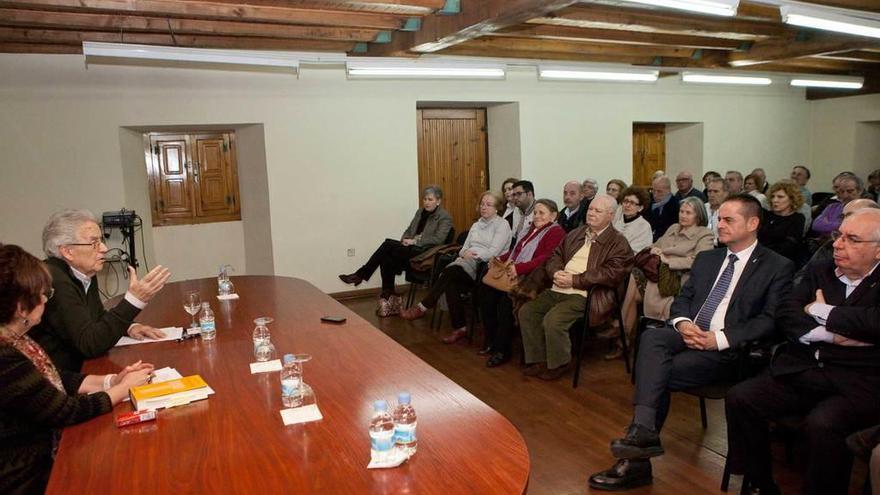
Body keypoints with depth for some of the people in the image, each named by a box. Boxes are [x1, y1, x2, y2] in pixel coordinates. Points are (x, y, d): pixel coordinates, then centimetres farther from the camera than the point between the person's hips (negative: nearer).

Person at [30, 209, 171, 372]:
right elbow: (90, 345, -26)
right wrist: (134, 299, -31)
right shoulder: (54, 281, -22)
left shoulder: (85, 273, 3)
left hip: (79, 368, 8)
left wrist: (129, 326, 0)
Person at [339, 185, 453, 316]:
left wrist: (415, 241, -17)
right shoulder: (420, 211, 20)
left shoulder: (445, 217, -2)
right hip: (411, 247, 7)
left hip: (425, 252, -7)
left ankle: (360, 275, -14)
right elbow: (409, 230, 21)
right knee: (386, 259, -23)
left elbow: (438, 239, -15)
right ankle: (389, 297, -14)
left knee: (388, 244, -23)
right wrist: (405, 240, -2)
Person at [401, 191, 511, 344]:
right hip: (466, 263, 6)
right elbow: (463, 249, 18)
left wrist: (473, 255, -16)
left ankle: (422, 307, -20)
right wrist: (465, 253, -5)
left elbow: (493, 252, -10)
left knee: (450, 271, -28)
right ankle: (460, 328, -18)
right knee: (451, 284, -26)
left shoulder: (502, 224, 3)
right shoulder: (476, 225, 25)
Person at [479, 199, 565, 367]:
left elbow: (547, 258, -20)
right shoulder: (533, 229, 26)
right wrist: (500, 259, 13)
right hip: (513, 274, 9)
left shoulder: (556, 232, -4)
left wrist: (519, 268, -27)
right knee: (486, 289, -14)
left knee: (506, 298, -31)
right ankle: (491, 340, -3)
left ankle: (502, 350, -17)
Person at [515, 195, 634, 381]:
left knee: (553, 320, -28)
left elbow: (611, 274, -14)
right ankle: (538, 360, 4)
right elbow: (555, 256, 19)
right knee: (526, 311, -8)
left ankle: (559, 364, -3)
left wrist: (575, 280, -17)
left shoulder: (618, 243, 0)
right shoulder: (575, 234, 21)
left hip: (584, 294, -7)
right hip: (557, 289, 7)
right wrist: (556, 272, -6)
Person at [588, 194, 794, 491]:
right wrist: (682, 322, -6)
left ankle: (637, 463, -14)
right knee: (651, 337, -30)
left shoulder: (777, 267, 4)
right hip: (688, 334, 5)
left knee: (657, 373, -26)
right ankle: (643, 431, -34)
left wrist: (720, 338, -18)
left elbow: (770, 320, -6)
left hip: (726, 349, -4)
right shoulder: (705, 259, 21)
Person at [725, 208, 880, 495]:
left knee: (821, 424, -33)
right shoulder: (820, 272, 14)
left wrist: (820, 311, -6)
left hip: (857, 384, -5)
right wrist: (831, 334, -11)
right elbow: (785, 316, 4)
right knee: (739, 399, -14)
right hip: (801, 372, 5)